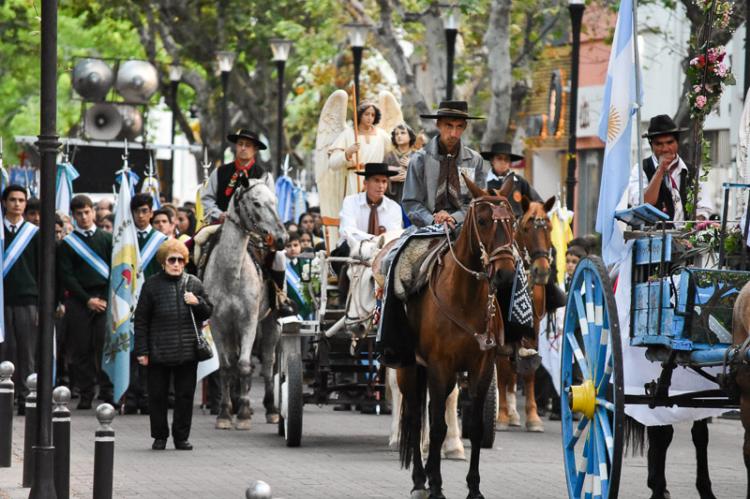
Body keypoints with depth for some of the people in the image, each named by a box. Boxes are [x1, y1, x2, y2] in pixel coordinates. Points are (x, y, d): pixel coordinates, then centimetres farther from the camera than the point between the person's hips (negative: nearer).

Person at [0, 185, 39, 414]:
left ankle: (25, 397, 3)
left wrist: (42, 305, 1)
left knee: (28, 353, -1)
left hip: (28, 301, 0)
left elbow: (42, 270, 7)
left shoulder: (34, 233, 7)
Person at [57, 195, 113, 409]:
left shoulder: (106, 238, 10)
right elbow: (66, 276, 1)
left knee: (105, 346, -7)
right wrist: (87, 300, -7)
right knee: (82, 349, -1)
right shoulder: (67, 243, 6)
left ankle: (107, 391, -3)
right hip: (79, 301, 0)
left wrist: (106, 298, -4)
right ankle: (86, 394, 2)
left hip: (105, 300, 0)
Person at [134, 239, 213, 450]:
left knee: (185, 395, 5)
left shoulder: (194, 284, 7)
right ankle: (159, 436, 17)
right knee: (157, 395, 4)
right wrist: (142, 351, -3)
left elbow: (207, 312, 15)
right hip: (159, 352, -2)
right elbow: (141, 320, 2)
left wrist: (197, 302, -8)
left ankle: (181, 437, 15)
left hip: (187, 351, 2)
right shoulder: (152, 285, 1)